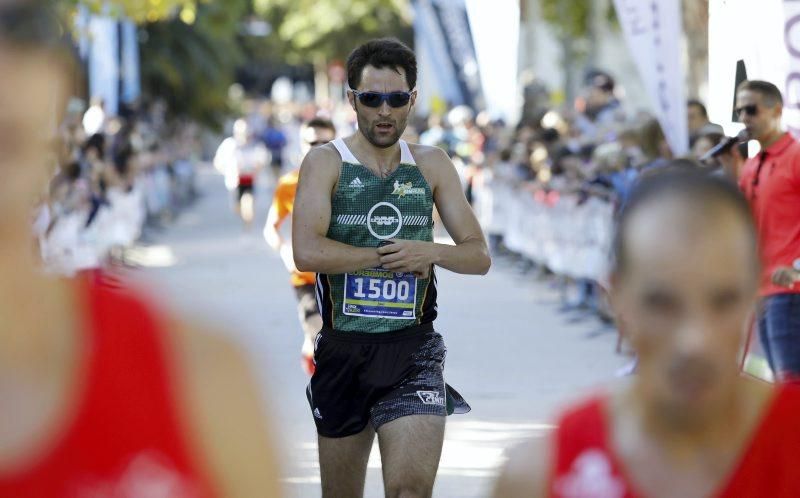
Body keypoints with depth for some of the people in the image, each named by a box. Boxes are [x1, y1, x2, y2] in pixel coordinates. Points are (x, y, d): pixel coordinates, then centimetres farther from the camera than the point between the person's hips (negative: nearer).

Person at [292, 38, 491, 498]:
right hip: (344, 351, -1)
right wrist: (390, 256, -13)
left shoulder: (432, 165, 7)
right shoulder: (327, 162, -3)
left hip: (414, 354, 1)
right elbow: (307, 252, -17)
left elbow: (479, 256, 6)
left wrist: (430, 253, -14)